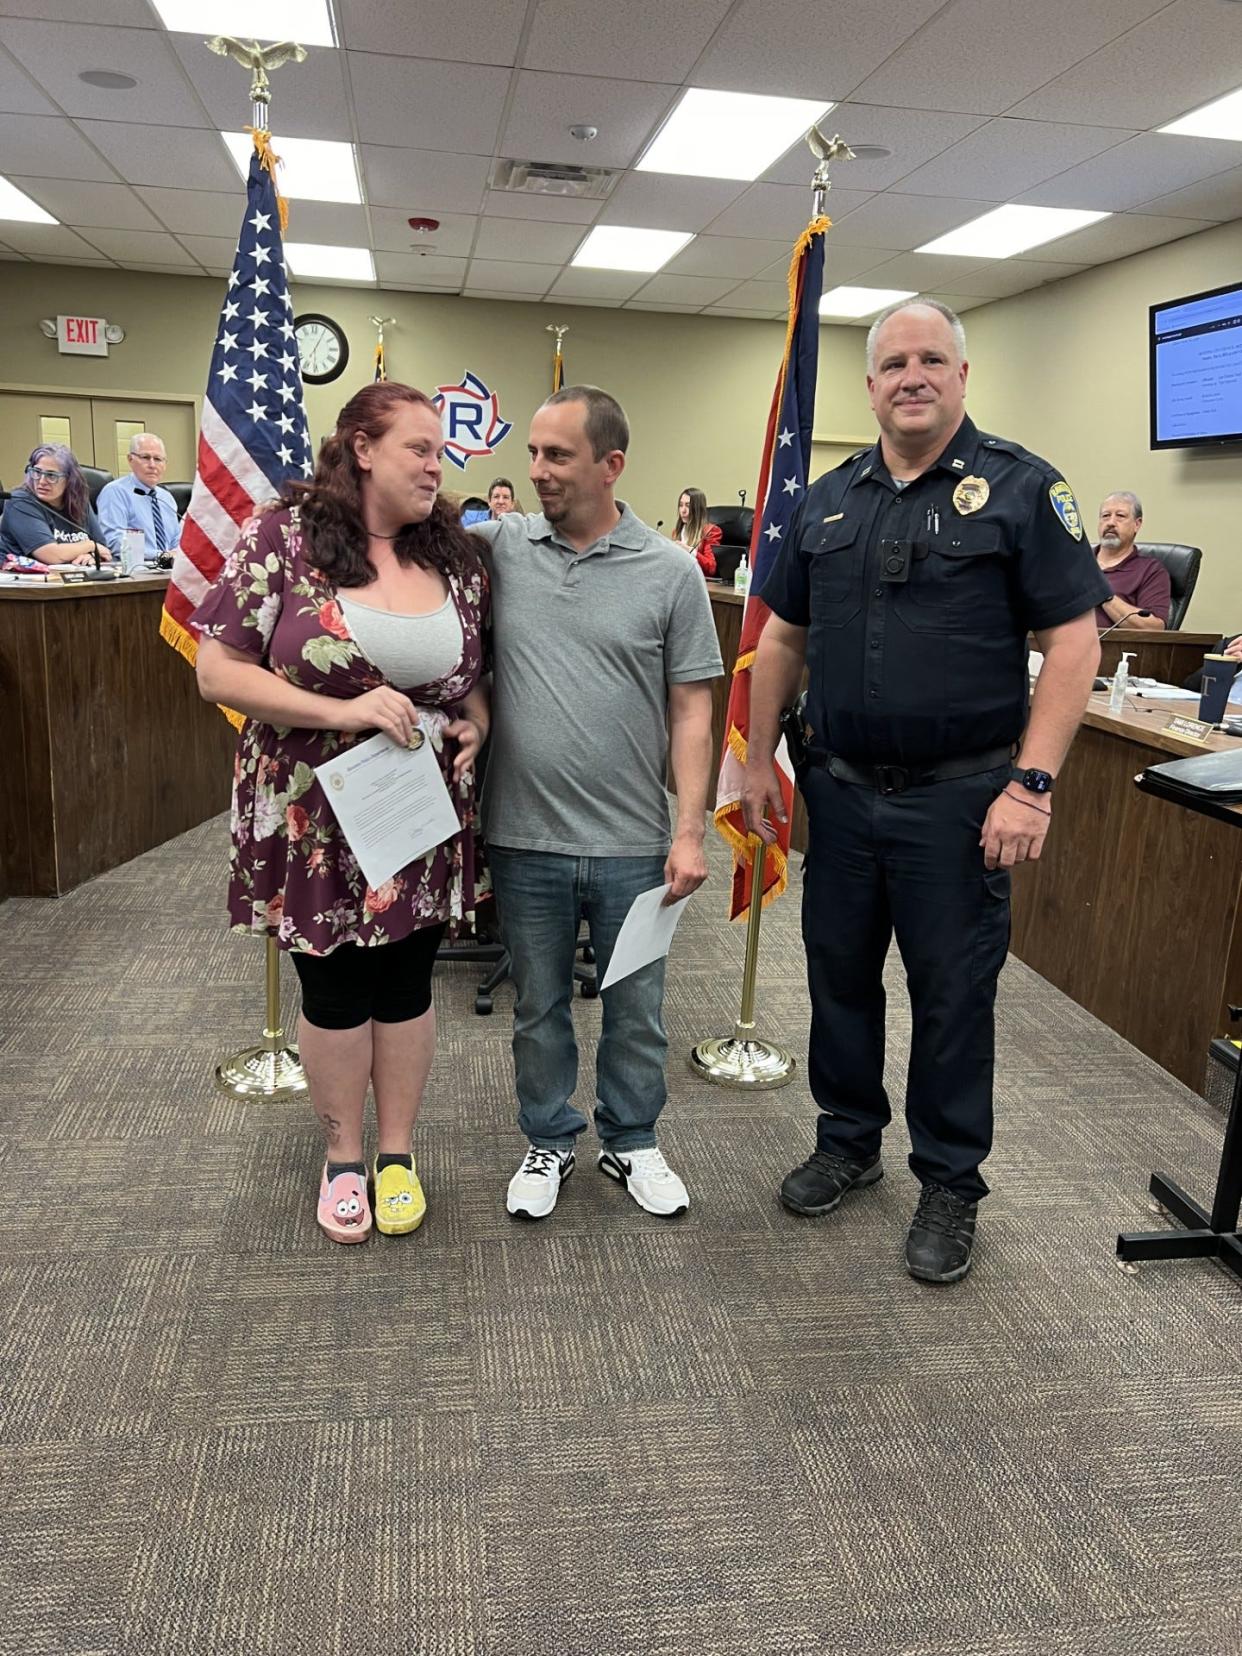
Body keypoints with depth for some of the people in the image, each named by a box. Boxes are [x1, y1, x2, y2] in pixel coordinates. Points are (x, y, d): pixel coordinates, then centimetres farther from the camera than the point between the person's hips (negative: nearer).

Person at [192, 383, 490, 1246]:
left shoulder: (455, 553, 3)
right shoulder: (282, 539, -9)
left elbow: (480, 673, 14)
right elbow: (218, 671, -11)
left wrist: (474, 728, -8)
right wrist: (344, 711, -23)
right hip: (317, 818, -3)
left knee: (407, 981, 13)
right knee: (334, 987, 12)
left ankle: (398, 1152, 32)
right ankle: (343, 1155, 33)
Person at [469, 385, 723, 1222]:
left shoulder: (671, 571, -3)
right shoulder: (497, 547, 0)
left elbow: (690, 711, -2)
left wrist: (691, 829, -7)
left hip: (634, 844, -1)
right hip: (527, 840, 1)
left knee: (637, 1008, 15)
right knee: (539, 1007, 17)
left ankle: (632, 1141, 37)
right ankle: (550, 1142, 38)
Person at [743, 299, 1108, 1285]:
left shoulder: (1021, 488, -5)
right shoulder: (828, 501, 9)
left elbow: (1073, 641, -10)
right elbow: (783, 638, 14)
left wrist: (1032, 782, -17)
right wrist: (759, 759, 9)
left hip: (957, 797, -4)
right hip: (840, 789, 5)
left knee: (952, 994, 7)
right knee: (839, 974, 15)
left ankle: (951, 1184, 25)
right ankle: (849, 1140, 36)